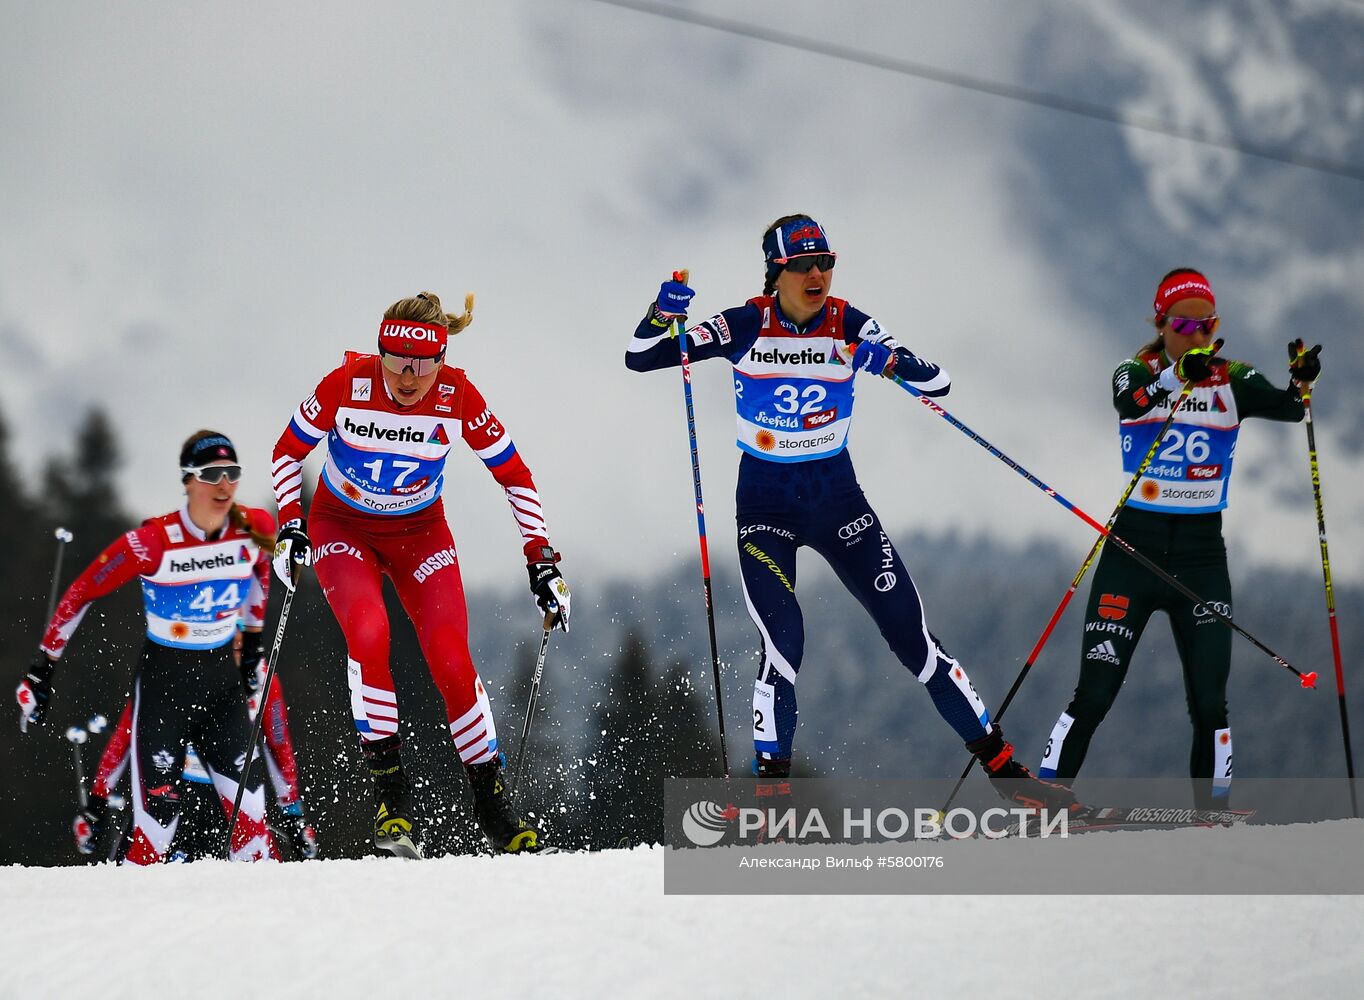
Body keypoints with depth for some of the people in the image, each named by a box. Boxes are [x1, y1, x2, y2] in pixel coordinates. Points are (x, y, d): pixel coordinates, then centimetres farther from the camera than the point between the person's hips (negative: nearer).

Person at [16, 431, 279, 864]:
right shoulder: (154, 542, -21)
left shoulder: (254, 529, -9)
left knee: (248, 811, -3)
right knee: (159, 814, -11)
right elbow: (81, 594, -10)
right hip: (164, 680, -4)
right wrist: (42, 669, -7)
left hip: (222, 679, 4)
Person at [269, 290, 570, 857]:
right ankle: (390, 793, -18)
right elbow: (288, 451, -8)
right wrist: (290, 525, -20)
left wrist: (541, 559, -14)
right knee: (368, 632, -29)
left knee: (451, 661, -16)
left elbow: (513, 475, -9)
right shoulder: (347, 384, -24)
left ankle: (492, 804, 2)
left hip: (420, 533, 1)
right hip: (342, 528, -1)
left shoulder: (458, 397, -21)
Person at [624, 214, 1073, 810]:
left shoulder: (850, 327, -5)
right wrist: (664, 314, -27)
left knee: (909, 632, 0)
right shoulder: (747, 326, -8)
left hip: (837, 497, 2)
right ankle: (771, 788, -8)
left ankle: (1001, 766, 8)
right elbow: (639, 359, -7)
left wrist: (890, 362, -27)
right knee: (783, 643, -18)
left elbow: (937, 383, -7)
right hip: (765, 501, -2)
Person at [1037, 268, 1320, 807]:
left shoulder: (1233, 381, 2)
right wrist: (1179, 374, -44)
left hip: (1201, 554, 1)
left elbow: (1287, 407, -17)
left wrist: (1302, 380, -39)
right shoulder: (1137, 374, -1)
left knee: (1209, 706, -4)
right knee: (1092, 697, -6)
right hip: (1133, 547, -1)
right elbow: (1131, 404, -25)